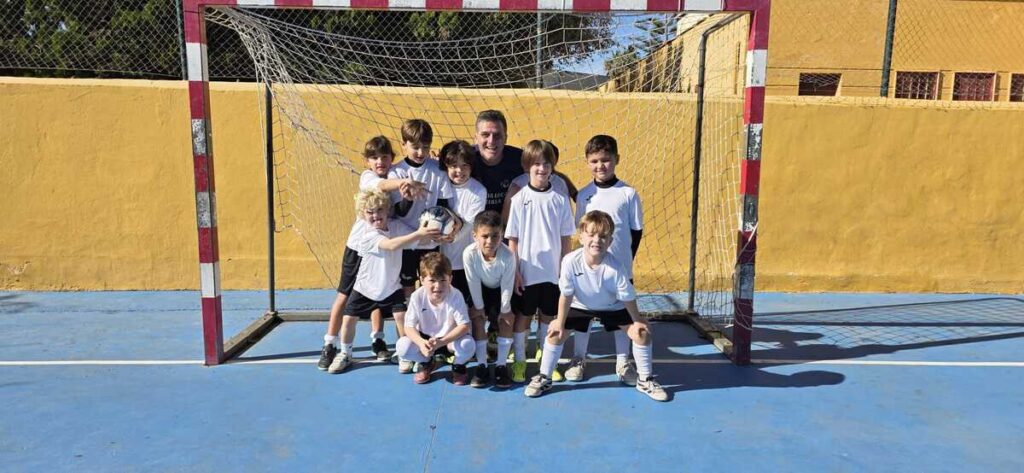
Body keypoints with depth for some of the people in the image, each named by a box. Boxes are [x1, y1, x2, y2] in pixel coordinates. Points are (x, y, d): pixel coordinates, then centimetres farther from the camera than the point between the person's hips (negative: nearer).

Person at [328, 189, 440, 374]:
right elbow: (391, 245, -41)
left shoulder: (397, 226, -10)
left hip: (392, 286, 2)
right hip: (365, 287, -2)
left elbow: (419, 240, -17)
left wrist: (431, 236, -39)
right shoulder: (366, 235, -25)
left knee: (401, 316, -12)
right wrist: (418, 234, -48)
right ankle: (345, 354, 27)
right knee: (348, 318, 3)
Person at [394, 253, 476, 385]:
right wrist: (421, 343, -38)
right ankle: (426, 364, 9)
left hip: (450, 339, -2)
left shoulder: (456, 296, -24)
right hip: (425, 339, 2)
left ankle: (458, 367, 5)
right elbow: (409, 326, -16)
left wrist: (441, 342, -38)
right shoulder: (417, 297, -20)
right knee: (402, 347, -26)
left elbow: (464, 325, -25)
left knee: (467, 345, -34)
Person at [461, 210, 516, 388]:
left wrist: (505, 310, -16)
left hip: (500, 290, -1)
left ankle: (501, 365, -1)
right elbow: (473, 283, -23)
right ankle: (481, 365, -3)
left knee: (506, 320, -12)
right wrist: (478, 307, -14)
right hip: (481, 289, 1)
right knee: (477, 319, -13)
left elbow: (507, 285, -25)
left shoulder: (508, 255, -37)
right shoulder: (469, 253, -35)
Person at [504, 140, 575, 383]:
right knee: (522, 316, 9)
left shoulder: (560, 200, -2)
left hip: (552, 272, 2)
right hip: (526, 272, -1)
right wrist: (515, 271, -6)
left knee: (548, 317, 12)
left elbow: (566, 238, 3)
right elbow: (512, 239, -3)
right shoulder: (519, 199, -5)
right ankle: (519, 361, 23)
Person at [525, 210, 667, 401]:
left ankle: (645, 380, 14)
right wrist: (560, 322, -13)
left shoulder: (615, 267, -34)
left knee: (642, 333, -8)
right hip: (580, 305, 0)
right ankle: (543, 378, 10)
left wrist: (637, 320, -8)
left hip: (612, 307, 0)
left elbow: (628, 297, -19)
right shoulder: (570, 261, -33)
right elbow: (566, 295, -20)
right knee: (555, 332, -11)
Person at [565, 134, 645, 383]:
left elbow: (637, 231, 1)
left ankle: (623, 362, 23)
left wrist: (625, 260, 0)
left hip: (620, 268, -1)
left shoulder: (628, 193, -5)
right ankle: (578, 359, 24)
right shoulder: (583, 195, 0)